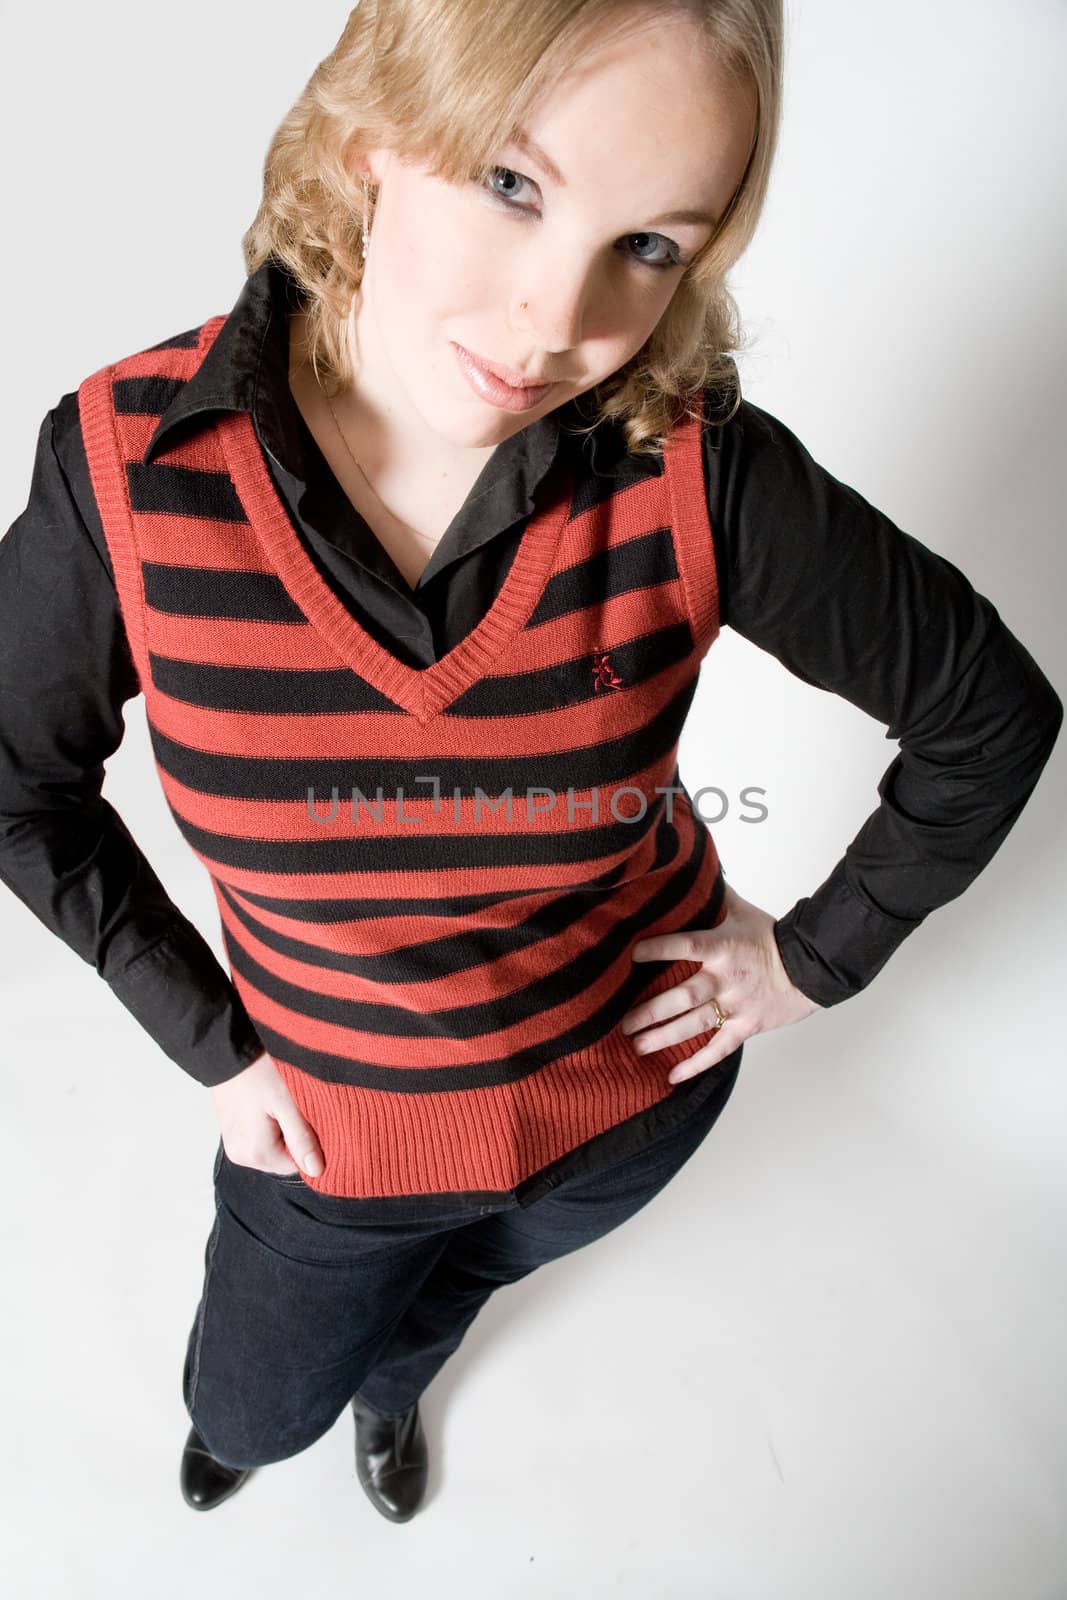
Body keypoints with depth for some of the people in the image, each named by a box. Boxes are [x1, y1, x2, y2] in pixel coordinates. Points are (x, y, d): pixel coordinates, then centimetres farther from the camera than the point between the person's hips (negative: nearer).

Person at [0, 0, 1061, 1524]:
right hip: (335, 1120, 0)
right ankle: (269, 1408, 70)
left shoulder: (698, 472, -27)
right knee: (252, 1409, 27)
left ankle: (392, 1375, 74)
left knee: (456, 1269, 34)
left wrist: (819, 956, -7)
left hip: (635, 1078, 1)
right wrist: (211, 1042, -7)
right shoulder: (129, 461, -25)